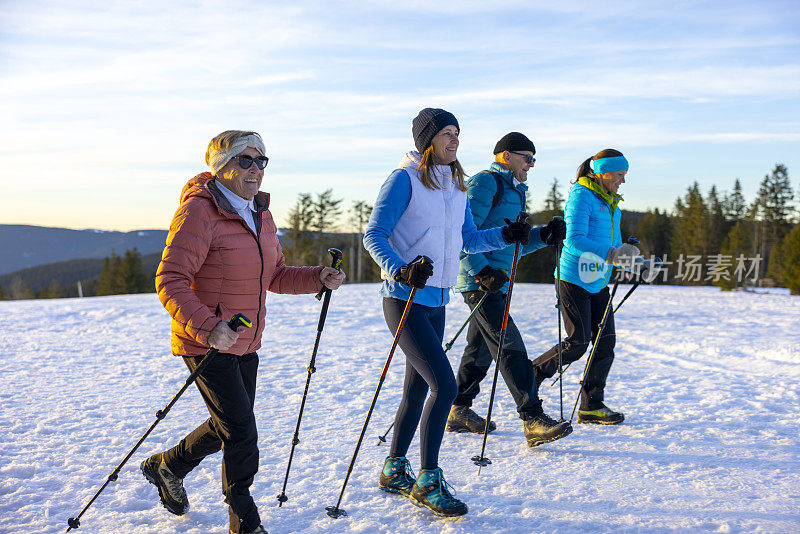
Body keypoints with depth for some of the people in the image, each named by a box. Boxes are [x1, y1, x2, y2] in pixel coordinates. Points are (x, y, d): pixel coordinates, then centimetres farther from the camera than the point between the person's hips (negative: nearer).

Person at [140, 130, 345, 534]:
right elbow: (169, 281, -22)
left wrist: (317, 278, -2)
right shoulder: (199, 211, -17)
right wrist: (207, 327, -34)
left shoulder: (260, 215, 9)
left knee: (229, 425, 21)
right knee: (241, 432, -5)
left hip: (245, 343, 9)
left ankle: (166, 466, 46)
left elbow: (275, 276, 15)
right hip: (206, 343, -9)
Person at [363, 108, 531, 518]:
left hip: (436, 300, 8)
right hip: (404, 299, -8)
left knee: (418, 389, 13)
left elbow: (468, 240, 18)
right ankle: (427, 482, -2)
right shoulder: (405, 179, -9)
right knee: (444, 384, -14)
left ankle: (394, 471, 28)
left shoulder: (456, 186, 14)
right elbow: (374, 235, -12)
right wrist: (399, 270, -29)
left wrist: (505, 235, 2)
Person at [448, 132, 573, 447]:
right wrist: (482, 271, -24)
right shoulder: (484, 183, -9)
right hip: (479, 282, -10)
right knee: (511, 349, -14)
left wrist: (544, 235, 6)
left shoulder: (513, 191, 22)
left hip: (496, 282, 10)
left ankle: (459, 412, 27)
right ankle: (533, 420, -15)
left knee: (480, 349, 15)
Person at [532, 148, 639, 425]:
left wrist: (630, 260, 3)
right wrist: (610, 255, -30)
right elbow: (574, 240, -22)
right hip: (574, 278, -8)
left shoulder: (610, 202, 15)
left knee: (605, 341, 3)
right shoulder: (581, 195, -12)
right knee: (578, 342, -8)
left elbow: (613, 241, 21)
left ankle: (592, 406, 11)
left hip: (598, 282, 8)